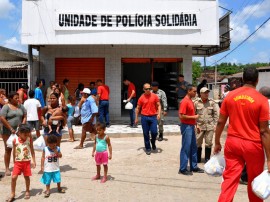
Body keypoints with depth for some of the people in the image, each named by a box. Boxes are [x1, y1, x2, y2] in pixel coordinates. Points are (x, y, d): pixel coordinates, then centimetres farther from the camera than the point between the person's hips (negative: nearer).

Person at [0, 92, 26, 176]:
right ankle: (7, 168, 11)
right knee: (8, 150, 4)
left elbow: (24, 116, 10)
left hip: (19, 131, 4)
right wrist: (11, 129, -15)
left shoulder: (21, 106, 8)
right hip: (7, 132, -4)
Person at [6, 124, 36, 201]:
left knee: (27, 177, 10)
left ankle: (27, 191, 30)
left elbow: (32, 150, 0)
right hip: (18, 162, 0)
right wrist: (14, 162, 11)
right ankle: (12, 194, 9)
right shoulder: (15, 140, -7)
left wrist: (33, 161, -1)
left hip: (27, 162, 0)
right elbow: (14, 152, 5)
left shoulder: (29, 139, -8)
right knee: (14, 177, -6)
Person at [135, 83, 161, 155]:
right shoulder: (141, 98, 0)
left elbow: (158, 105, 5)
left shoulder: (155, 96, 0)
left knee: (154, 132, -5)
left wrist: (159, 114, -10)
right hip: (144, 117, 0)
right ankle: (148, 148, 17)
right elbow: (138, 108, 7)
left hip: (153, 117, 0)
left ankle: (153, 142, 27)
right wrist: (136, 118, 5)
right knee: (146, 133, 4)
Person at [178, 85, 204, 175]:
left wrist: (195, 124, 15)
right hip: (186, 127, -9)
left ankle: (194, 167, 25)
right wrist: (193, 117, -15)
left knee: (193, 147, 14)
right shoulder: (185, 101, -16)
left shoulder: (191, 101, 13)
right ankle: (183, 169, 6)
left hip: (191, 126, 9)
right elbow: (181, 116, -22)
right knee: (186, 148, -3)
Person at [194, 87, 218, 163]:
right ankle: (198, 158, 22)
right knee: (198, 142, 7)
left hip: (210, 126, 1)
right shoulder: (196, 102, -2)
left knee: (209, 143, 7)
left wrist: (215, 124, -2)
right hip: (200, 126, 0)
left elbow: (216, 114, 3)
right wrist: (196, 124, -5)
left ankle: (207, 159, 21)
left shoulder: (212, 102, 1)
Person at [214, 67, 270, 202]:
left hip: (232, 142, 2)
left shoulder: (230, 96, 0)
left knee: (230, 179, 6)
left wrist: (217, 143, 16)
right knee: (254, 182, 17)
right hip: (253, 145, -2)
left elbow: (220, 122, 4)